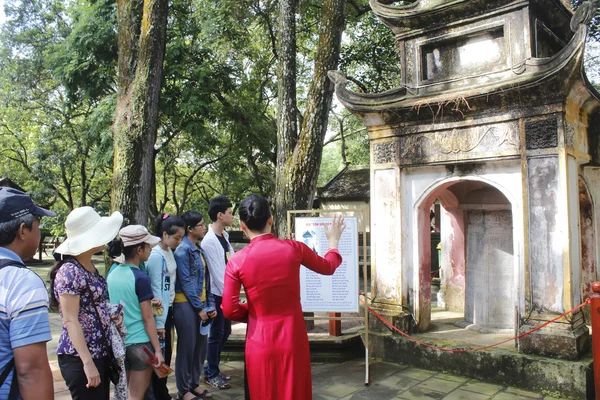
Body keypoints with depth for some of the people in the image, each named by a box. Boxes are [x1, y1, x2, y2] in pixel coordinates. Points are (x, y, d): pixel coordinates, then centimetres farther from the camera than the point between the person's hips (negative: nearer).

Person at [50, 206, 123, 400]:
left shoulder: (91, 266, 7)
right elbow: (70, 321, -22)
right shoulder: (69, 271, -18)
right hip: (79, 358, -8)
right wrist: (88, 362, -25)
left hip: (101, 352, 8)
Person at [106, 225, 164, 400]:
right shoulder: (140, 278, -16)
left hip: (118, 343, 7)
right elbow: (147, 318, -15)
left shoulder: (112, 275, 3)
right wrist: (158, 349, -10)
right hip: (140, 343, -6)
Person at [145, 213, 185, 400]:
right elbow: (156, 290, -20)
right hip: (159, 312, -8)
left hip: (168, 310, 8)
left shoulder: (169, 251, 4)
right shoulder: (156, 256, -21)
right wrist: (159, 322, -17)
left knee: (166, 354, 18)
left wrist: (167, 318, 10)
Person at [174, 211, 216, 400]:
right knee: (187, 347, 3)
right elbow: (185, 282, -16)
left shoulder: (198, 250, 11)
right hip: (186, 305, -8)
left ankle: (194, 384, 28)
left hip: (201, 304, 8)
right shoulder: (183, 250, -12)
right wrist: (199, 308, -14)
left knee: (200, 346, 14)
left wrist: (210, 305, 8)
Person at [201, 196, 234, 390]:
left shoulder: (225, 236, 8)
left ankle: (212, 369, 32)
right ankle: (211, 374, 21)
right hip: (218, 294, -8)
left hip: (227, 292, 8)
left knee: (225, 332, 16)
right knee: (217, 334, 4)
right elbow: (216, 272, -18)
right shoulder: (209, 241, -18)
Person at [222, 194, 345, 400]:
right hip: (293, 338, 1)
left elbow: (230, 310, -9)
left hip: (260, 341, -1)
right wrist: (333, 240, 29)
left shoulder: (236, 261, -11)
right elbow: (328, 266, 11)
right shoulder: (294, 248, -7)